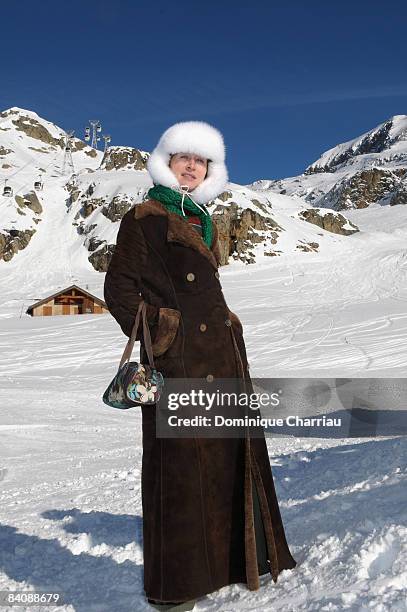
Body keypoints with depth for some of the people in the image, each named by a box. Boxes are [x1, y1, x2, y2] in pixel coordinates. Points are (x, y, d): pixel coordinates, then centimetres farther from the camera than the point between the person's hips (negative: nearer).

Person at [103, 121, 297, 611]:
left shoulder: (203, 223, 21)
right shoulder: (143, 218, -1)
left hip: (221, 354, 8)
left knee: (233, 451, 13)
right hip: (179, 359, -8)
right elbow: (119, 290, -6)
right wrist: (161, 332, -13)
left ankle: (241, 555, 31)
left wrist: (227, 332, 16)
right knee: (180, 460, -2)